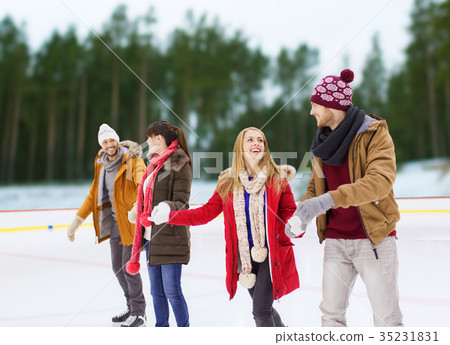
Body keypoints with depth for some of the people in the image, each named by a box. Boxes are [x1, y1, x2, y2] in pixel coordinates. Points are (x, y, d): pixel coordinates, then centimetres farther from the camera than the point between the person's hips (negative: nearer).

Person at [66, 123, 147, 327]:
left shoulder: (132, 160, -12)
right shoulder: (101, 165, 10)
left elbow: (141, 179, -30)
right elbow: (93, 195, 17)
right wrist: (77, 220, 14)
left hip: (131, 221, -7)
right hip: (114, 224, 7)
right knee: (117, 267, 14)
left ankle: (139, 314, 12)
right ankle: (131, 307, 32)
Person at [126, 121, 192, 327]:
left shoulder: (179, 164, -10)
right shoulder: (155, 164, 16)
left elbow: (182, 203, -17)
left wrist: (168, 208, -36)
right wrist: (137, 212, 36)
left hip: (170, 239, -9)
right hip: (151, 238, 9)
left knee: (172, 291, -3)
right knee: (156, 291, 15)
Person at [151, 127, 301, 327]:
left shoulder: (278, 179, -4)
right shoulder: (228, 183, 1)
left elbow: (290, 212, 1)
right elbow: (207, 212, 0)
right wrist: (170, 216, -8)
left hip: (271, 254, -3)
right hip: (245, 256, 3)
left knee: (260, 311, -8)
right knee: (263, 308, 18)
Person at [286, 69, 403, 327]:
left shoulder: (374, 133, -11)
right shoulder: (324, 140, 9)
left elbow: (381, 181, -26)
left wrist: (329, 199, -36)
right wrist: (301, 213, 0)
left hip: (374, 238, -5)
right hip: (335, 240, 6)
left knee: (387, 316, 5)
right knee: (331, 312, 12)